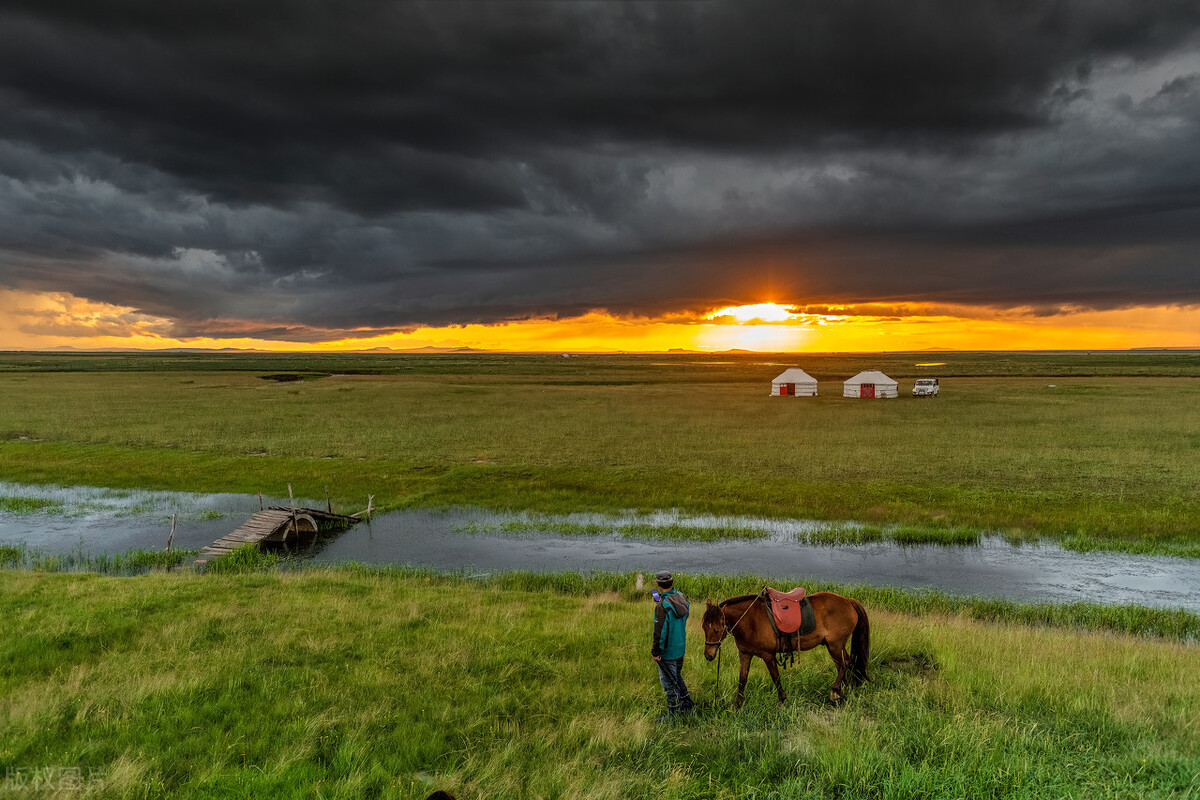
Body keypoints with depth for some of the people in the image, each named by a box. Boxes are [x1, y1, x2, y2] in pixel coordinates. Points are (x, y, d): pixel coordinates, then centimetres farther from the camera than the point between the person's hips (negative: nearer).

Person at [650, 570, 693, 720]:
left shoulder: (662, 606, -27)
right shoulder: (682, 599, -4)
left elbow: (660, 632, -24)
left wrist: (655, 652, -13)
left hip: (667, 651, -8)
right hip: (681, 647, 8)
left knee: (669, 682, 7)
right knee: (677, 677, 26)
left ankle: (673, 714, 19)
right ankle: (686, 705, 38)